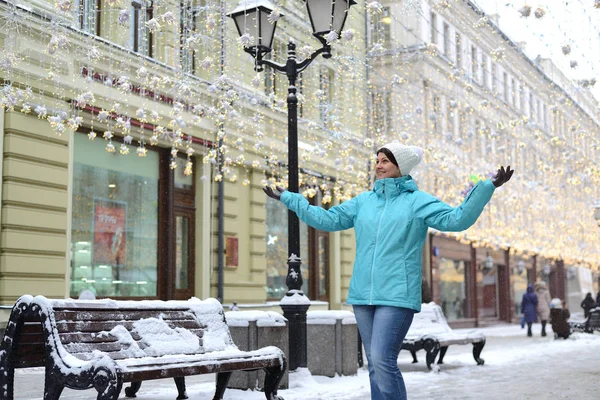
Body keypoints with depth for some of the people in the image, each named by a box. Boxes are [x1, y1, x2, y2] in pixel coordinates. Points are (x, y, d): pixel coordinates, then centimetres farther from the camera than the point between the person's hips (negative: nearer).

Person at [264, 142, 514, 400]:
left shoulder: (417, 200, 0)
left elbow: (456, 219, -9)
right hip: (363, 294, 5)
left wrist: (486, 187, -18)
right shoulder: (363, 201, 13)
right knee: (375, 365, 10)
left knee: (382, 360, -16)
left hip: (397, 295, -5)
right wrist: (288, 198, 15)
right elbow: (328, 219, 14)